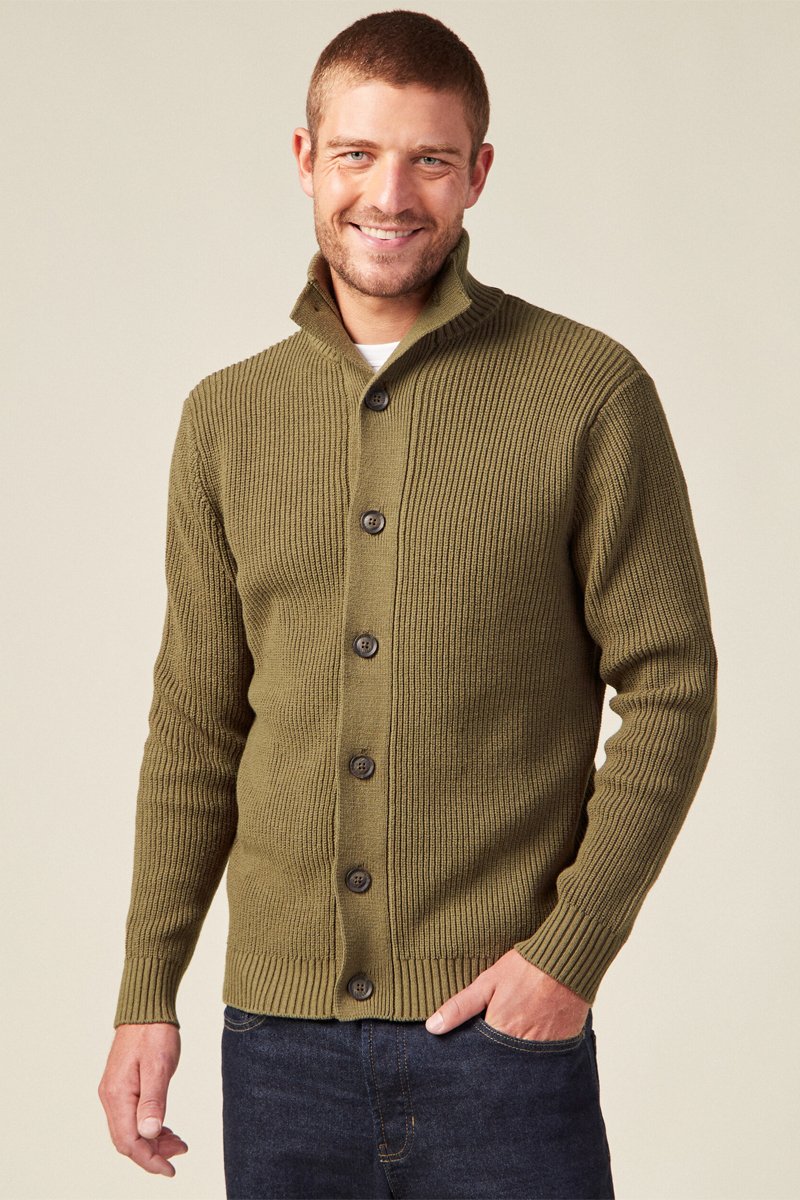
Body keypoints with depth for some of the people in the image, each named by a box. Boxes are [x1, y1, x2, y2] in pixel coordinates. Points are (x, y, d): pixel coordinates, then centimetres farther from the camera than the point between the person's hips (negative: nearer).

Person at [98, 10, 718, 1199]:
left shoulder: (591, 394, -4)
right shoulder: (227, 418, 7)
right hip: (280, 1034, 3)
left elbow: (671, 689, -3)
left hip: (503, 1025, -3)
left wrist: (572, 947, -10)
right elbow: (197, 726, 11)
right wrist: (147, 995, 9)